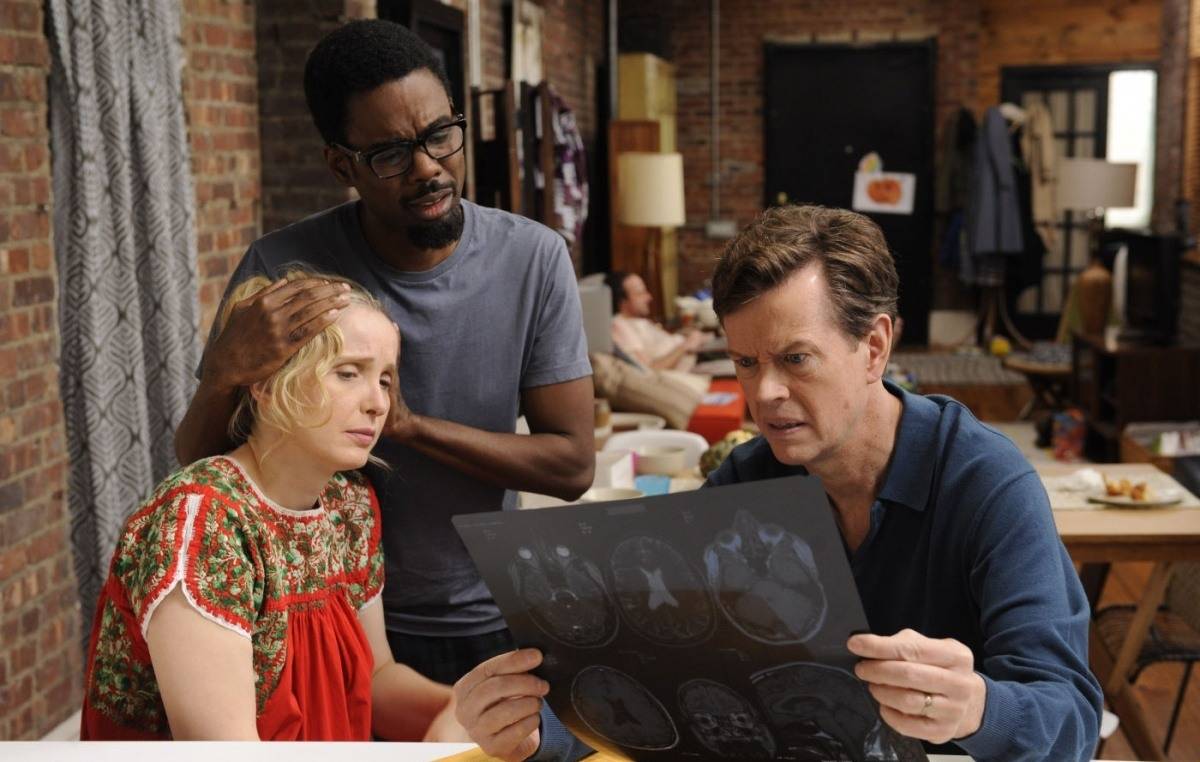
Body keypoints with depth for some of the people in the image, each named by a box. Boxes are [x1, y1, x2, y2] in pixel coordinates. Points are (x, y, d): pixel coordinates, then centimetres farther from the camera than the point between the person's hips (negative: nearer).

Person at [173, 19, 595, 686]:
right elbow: (199, 470, -11)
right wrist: (225, 374, -32)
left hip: (491, 623, 2)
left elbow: (572, 465, -12)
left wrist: (410, 424, -24)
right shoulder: (282, 272, -16)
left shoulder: (534, 259, -13)